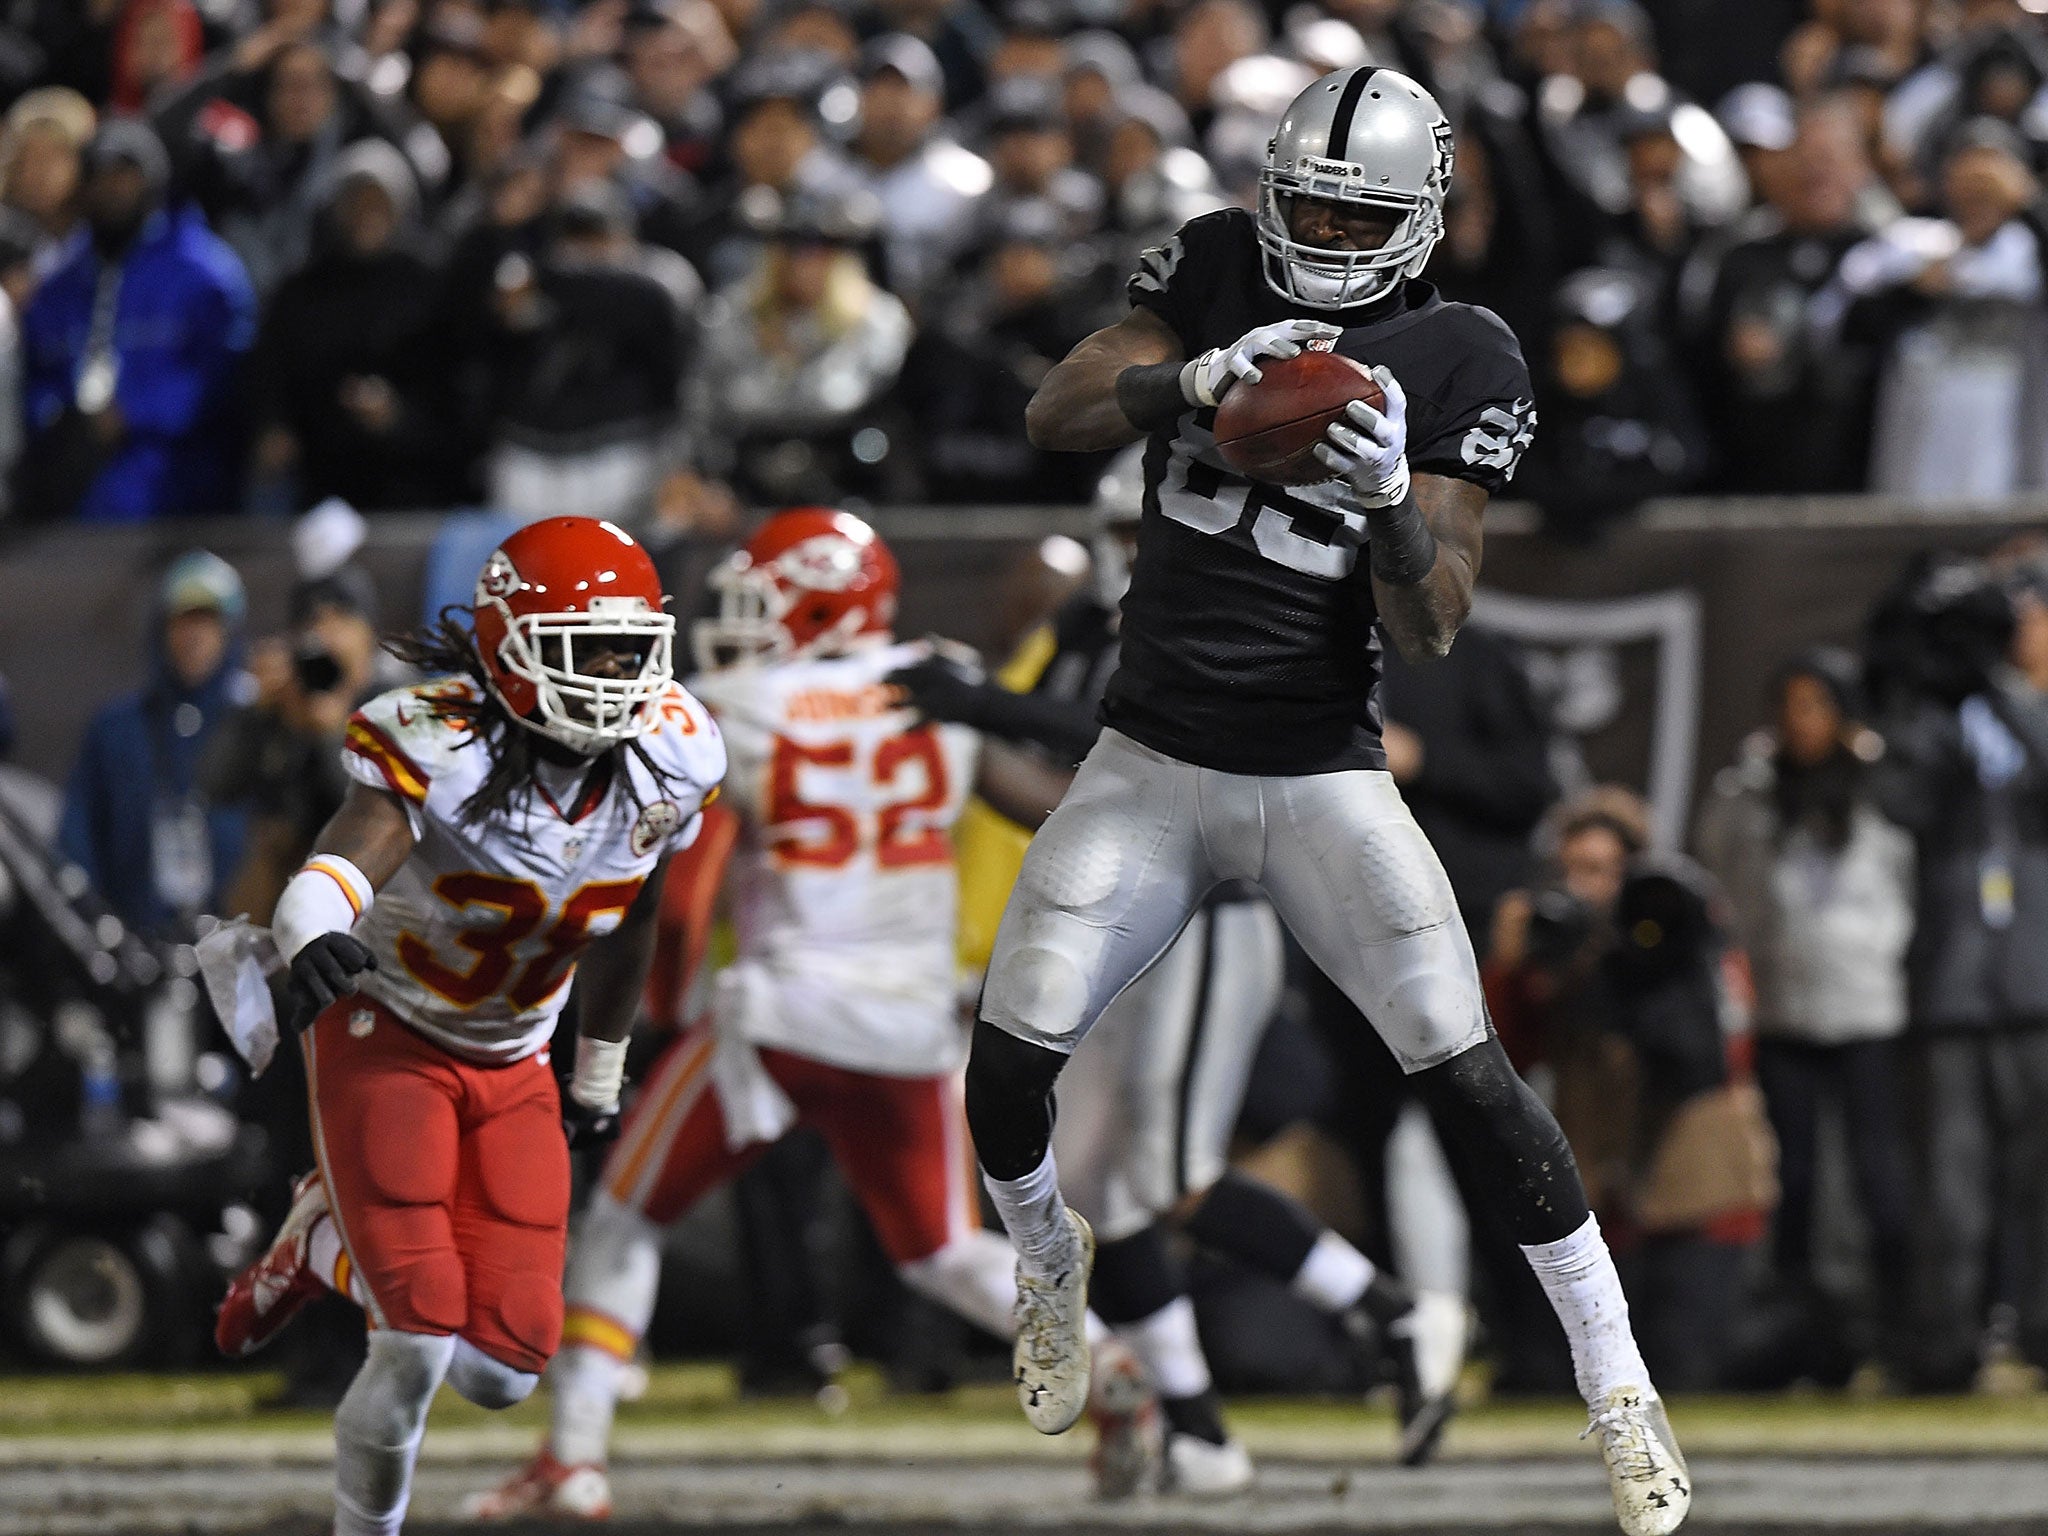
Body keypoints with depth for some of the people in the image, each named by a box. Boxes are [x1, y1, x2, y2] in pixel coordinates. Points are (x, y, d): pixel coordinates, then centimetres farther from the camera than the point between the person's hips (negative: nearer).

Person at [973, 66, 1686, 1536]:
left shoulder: (1459, 363, -7)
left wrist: (1392, 504, -31)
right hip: (1148, 766, 2)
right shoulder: (1214, 268, 0)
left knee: (1468, 1074, -12)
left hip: (1322, 779, -2)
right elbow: (1056, 414, -11)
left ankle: (1618, 1384, 0)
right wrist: (1192, 379, -29)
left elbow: (1433, 628, -11)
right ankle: (1051, 1266, 27)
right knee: (1007, 1067, -7)